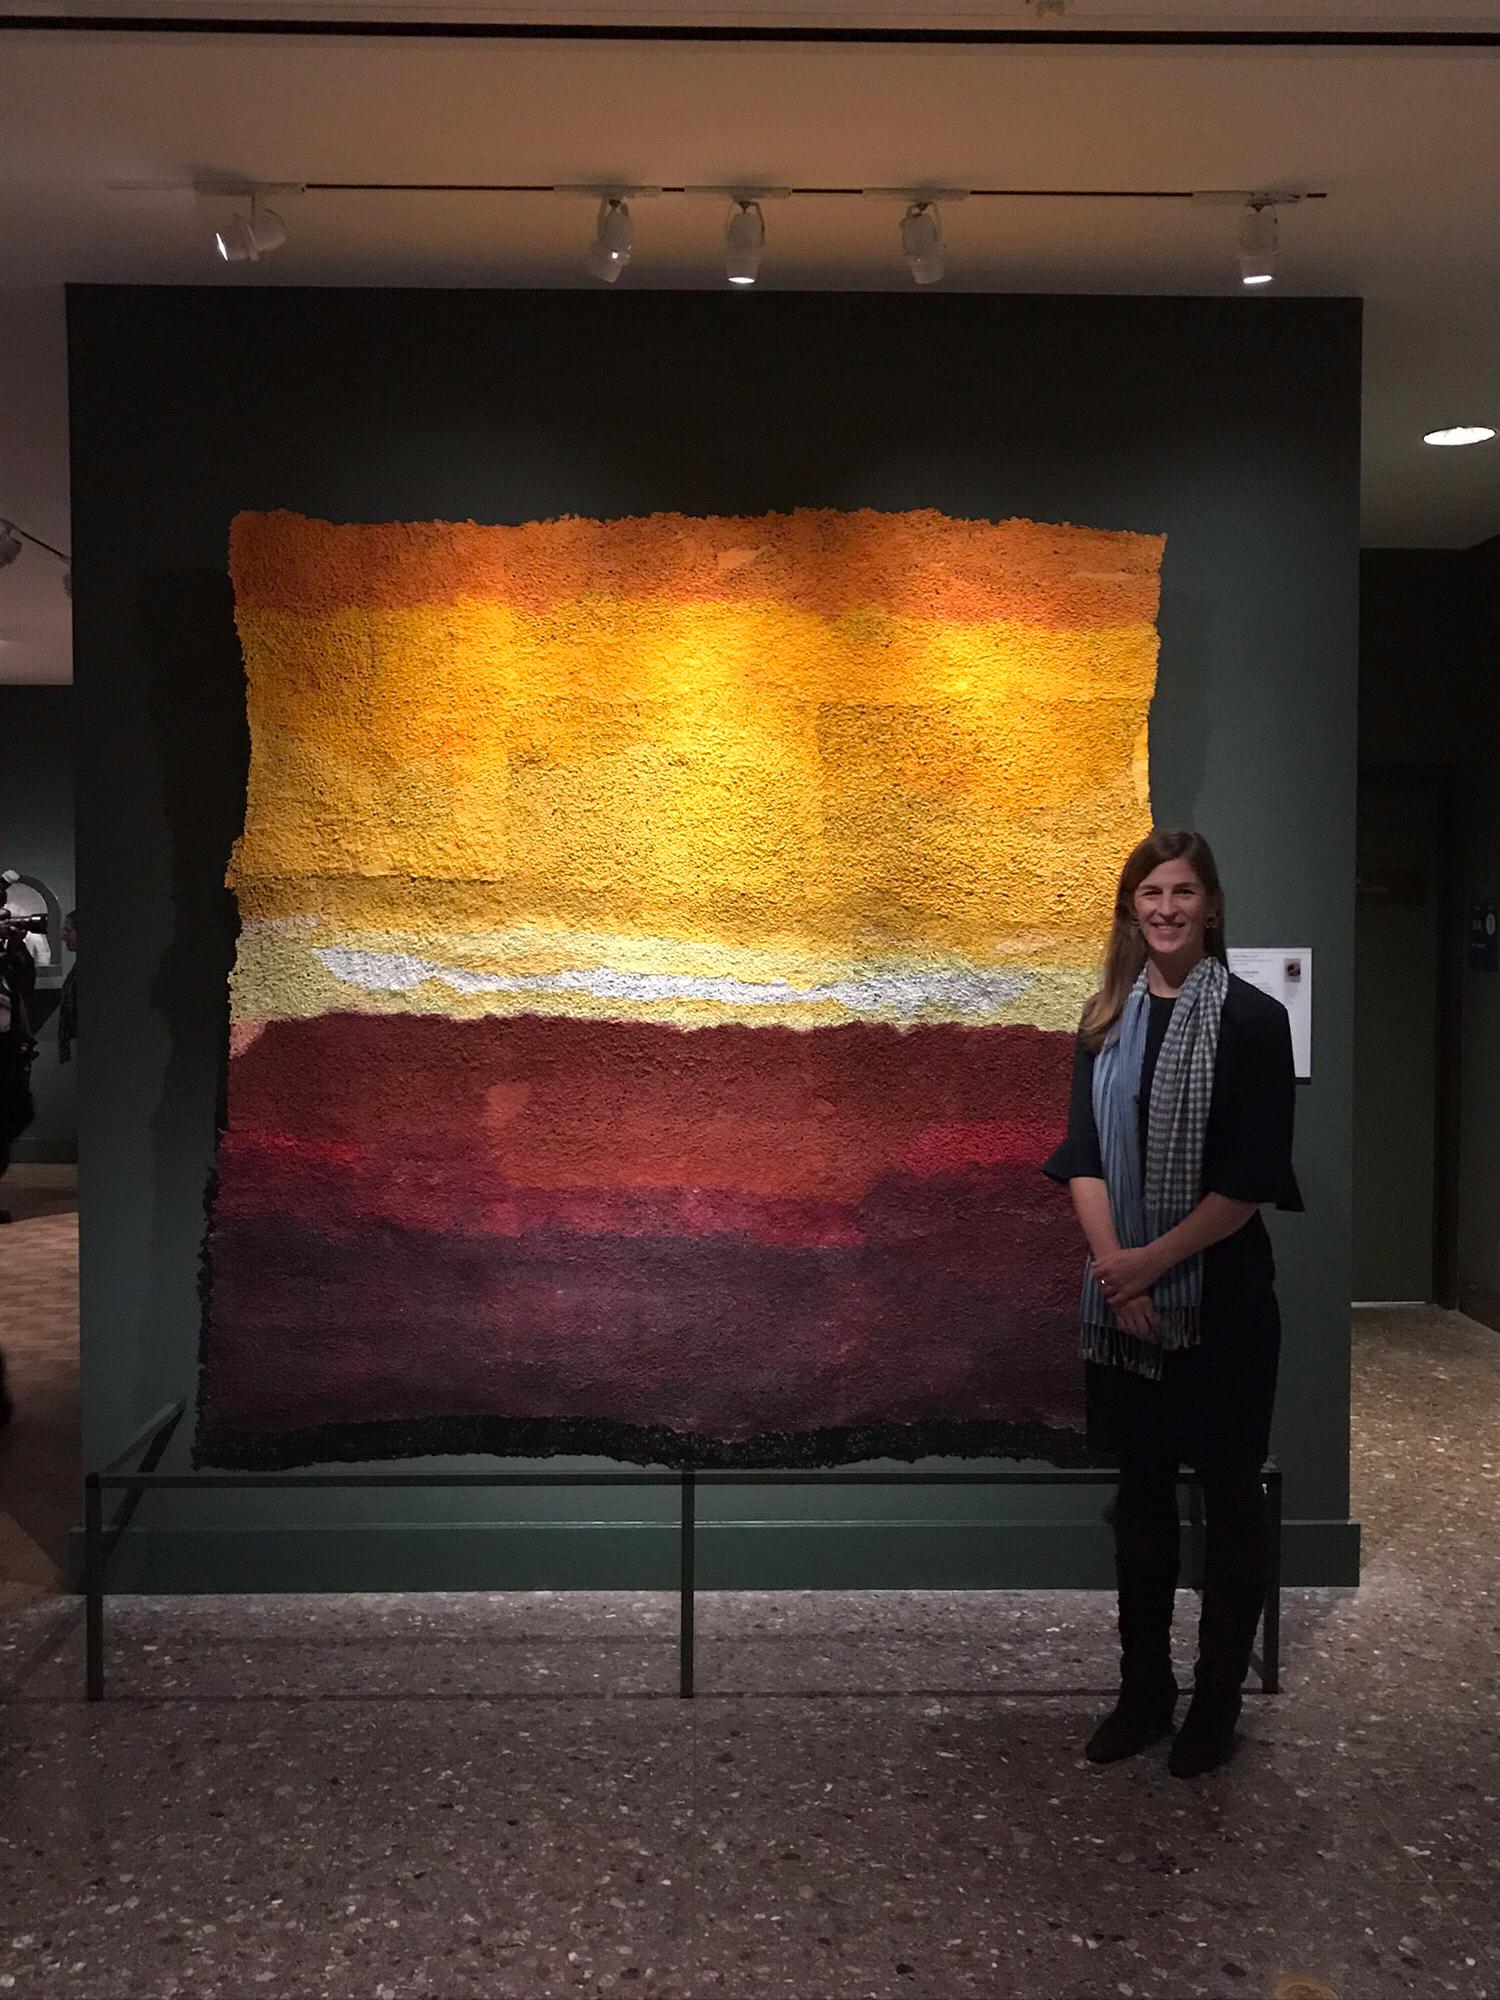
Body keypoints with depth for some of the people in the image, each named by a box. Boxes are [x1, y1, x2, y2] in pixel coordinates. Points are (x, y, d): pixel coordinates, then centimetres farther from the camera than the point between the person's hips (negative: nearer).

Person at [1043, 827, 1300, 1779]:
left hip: (1219, 1295, -4)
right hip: (1123, 1298, 4)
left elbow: (1252, 1179, -11)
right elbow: (1083, 1155, 1)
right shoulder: (1107, 1019, 6)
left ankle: (1218, 1703, 24)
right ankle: (1144, 1691, 28)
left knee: (1228, 1495, 8)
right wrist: (1111, 1262, -12)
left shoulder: (1251, 1018, -7)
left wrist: (1152, 1259, -14)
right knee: (1142, 1493, 14)